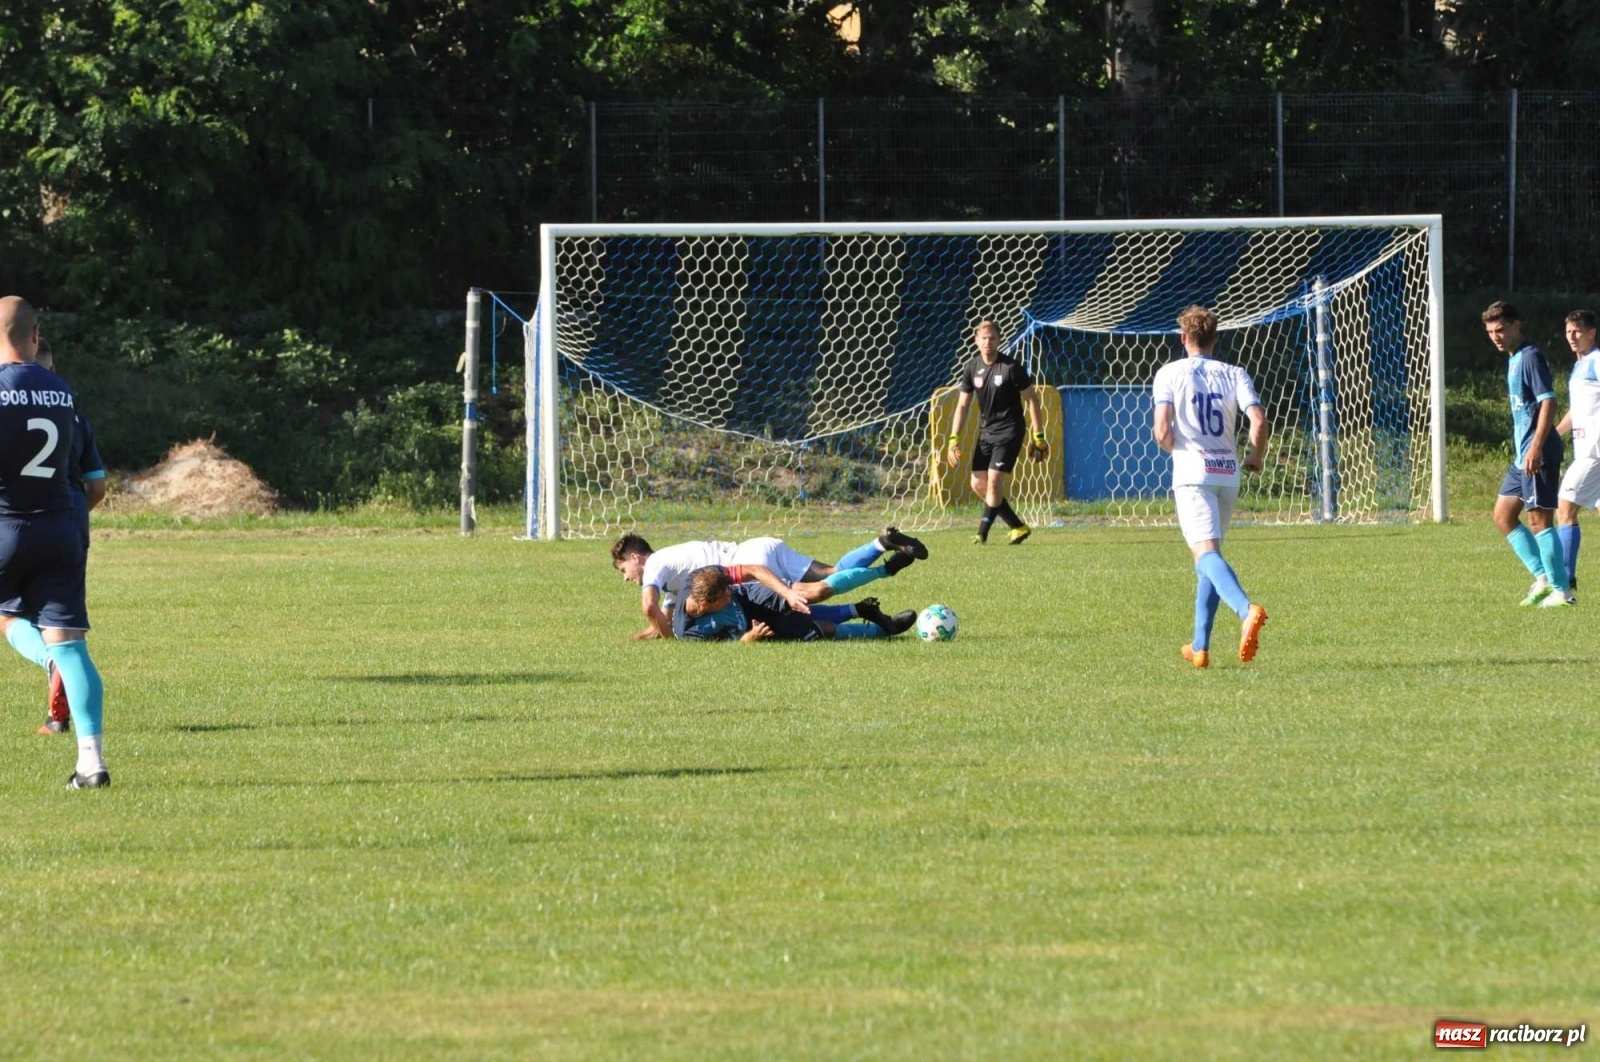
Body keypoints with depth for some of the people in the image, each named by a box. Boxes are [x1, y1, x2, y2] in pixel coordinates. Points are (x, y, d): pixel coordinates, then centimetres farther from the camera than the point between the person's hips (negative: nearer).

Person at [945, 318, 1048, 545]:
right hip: (987, 431, 6)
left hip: (1009, 431, -6)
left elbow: (1032, 400, -7)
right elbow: (963, 405, 8)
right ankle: (1018, 527, 15)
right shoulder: (972, 368, 1)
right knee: (978, 484, 4)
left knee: (994, 481, -14)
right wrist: (954, 439, 2)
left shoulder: (1011, 368, -14)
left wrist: (1038, 437, -8)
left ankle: (983, 534, -5)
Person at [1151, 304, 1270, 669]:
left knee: (1206, 553, -17)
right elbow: (1259, 422, -6)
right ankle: (1200, 646, 19)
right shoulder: (1234, 375, 7)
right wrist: (1255, 456, 13)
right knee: (1209, 556, 18)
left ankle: (1247, 610, -44)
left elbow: (1162, 431, -10)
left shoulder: (1169, 373, 0)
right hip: (1228, 473, 4)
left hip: (1192, 472, -4)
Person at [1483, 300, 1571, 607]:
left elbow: (1548, 401, -20)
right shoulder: (1513, 360, 17)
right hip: (1522, 455, 11)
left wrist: (1536, 446, -26)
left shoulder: (1531, 357, -12)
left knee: (1538, 519, -9)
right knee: (1503, 515, 12)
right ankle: (1543, 578, 11)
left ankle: (1561, 591, -7)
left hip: (1538, 455, -11)